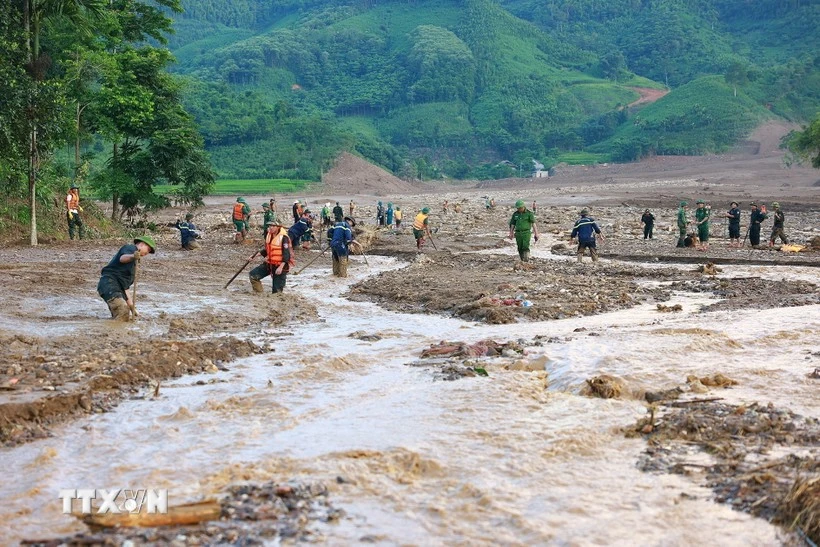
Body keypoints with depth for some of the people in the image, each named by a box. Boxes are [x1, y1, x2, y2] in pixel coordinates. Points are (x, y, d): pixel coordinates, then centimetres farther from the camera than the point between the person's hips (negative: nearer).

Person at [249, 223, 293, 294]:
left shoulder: (283, 238, -20)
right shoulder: (269, 235, 5)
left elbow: (286, 254, -23)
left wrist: (281, 267, -30)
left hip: (280, 265, -7)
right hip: (269, 264, 7)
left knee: (277, 290, -3)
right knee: (253, 275, -2)